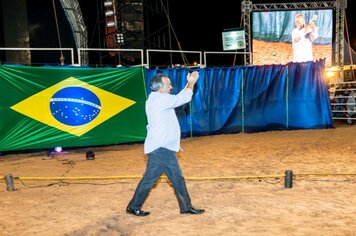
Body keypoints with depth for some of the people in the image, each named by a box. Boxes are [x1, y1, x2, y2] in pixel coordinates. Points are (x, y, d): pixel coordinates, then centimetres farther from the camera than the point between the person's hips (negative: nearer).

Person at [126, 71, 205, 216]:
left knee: (177, 178, 12)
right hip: (160, 148, -11)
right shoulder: (160, 99, -16)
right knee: (149, 179, -1)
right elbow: (184, 98, -10)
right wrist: (191, 83, 2)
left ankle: (186, 207, 19)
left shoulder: (157, 99, 15)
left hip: (164, 148, 11)